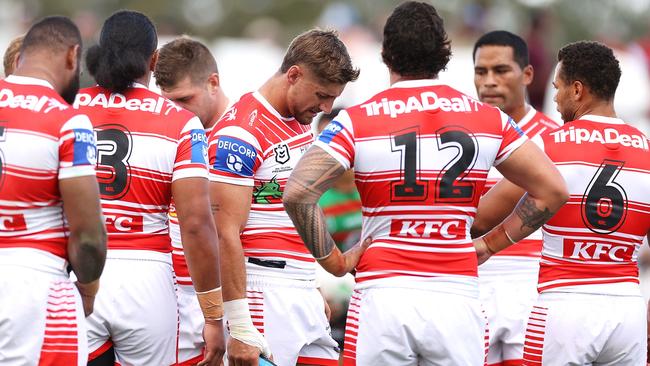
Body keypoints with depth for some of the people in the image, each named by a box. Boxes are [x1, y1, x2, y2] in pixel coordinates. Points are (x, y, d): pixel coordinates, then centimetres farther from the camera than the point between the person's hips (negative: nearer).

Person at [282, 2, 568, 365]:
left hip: (382, 297, -2)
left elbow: (298, 193, -12)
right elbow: (552, 191, 8)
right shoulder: (488, 118, 5)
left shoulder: (357, 121, -2)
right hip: (458, 299, 2)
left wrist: (334, 261, 1)